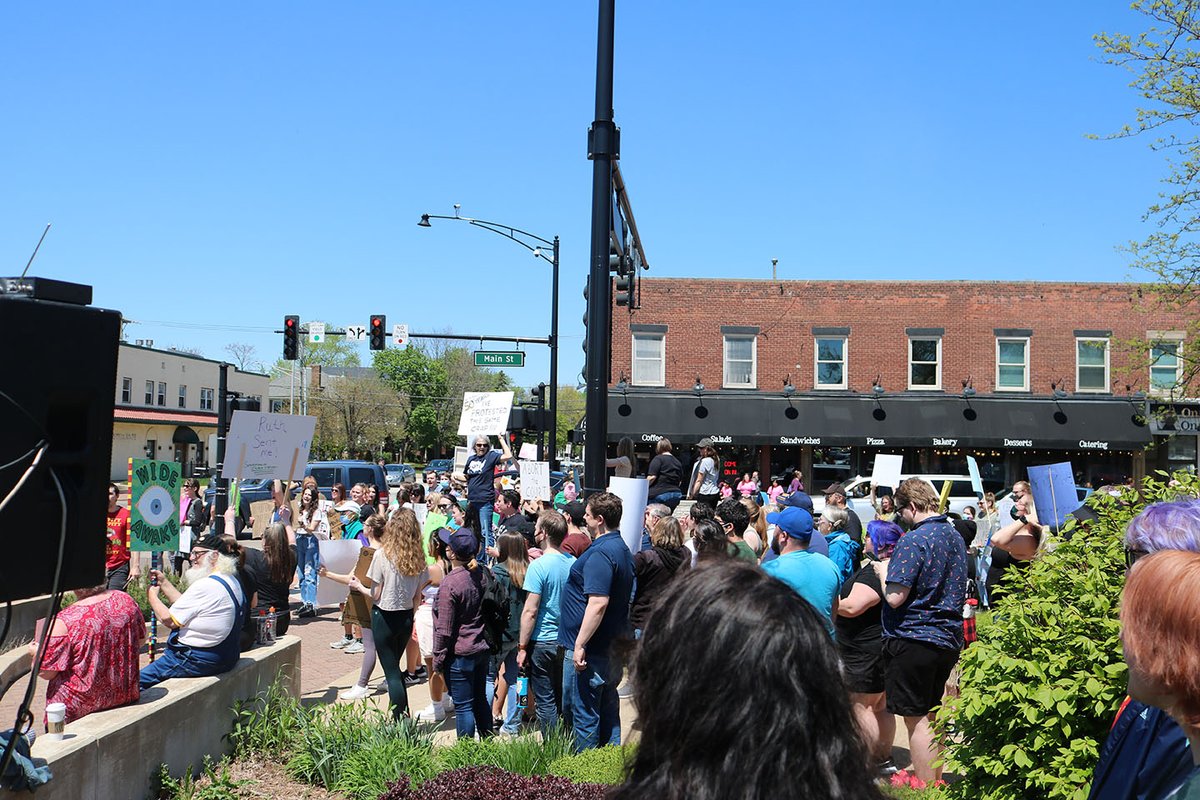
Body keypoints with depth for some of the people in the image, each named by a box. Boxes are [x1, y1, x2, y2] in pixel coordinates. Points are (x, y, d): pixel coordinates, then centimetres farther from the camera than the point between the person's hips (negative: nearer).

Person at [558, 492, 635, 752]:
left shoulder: (600, 553, -20)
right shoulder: (622, 549, 12)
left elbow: (598, 603, -28)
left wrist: (580, 645, -25)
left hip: (588, 651, -10)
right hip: (611, 647, 10)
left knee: (582, 714, 0)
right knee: (608, 713, 16)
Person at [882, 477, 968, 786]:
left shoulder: (914, 541, -19)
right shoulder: (955, 536, 9)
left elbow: (895, 597, -22)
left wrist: (882, 571, -5)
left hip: (912, 640, -9)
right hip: (948, 639, 9)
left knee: (917, 720, 1)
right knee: (932, 716, 19)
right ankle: (935, 781, 29)